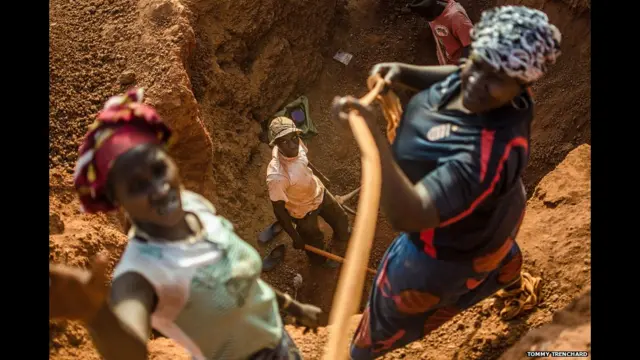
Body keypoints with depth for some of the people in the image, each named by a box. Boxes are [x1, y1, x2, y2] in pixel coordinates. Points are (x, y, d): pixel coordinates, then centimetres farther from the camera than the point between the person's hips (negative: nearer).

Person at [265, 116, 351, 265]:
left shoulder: (296, 144, -26)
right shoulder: (276, 176, -44)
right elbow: (278, 209, -28)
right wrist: (295, 237, -16)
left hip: (320, 193, 5)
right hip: (304, 212, -5)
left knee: (341, 222, 31)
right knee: (319, 258, 18)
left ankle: (341, 236, 67)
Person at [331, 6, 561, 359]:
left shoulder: (487, 153, -49)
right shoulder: (480, 78, -23)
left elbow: (407, 216, -56)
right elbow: (454, 77, 2)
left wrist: (371, 133, -65)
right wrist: (403, 71, -16)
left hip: (452, 249, -9)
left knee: (394, 310, 16)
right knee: (499, 252, 45)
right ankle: (517, 286, 79)